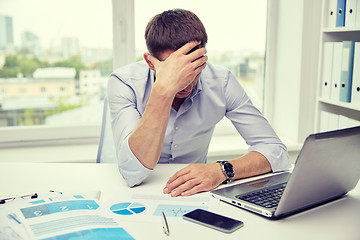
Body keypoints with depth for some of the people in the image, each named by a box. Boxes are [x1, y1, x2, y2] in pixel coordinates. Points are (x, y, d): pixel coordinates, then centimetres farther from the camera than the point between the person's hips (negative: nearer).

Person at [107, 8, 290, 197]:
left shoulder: (220, 82, -14)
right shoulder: (124, 82, -20)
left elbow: (275, 151, -14)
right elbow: (132, 174, -31)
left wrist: (222, 170, -32)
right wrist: (164, 89, -39)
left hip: (194, 193, 1)